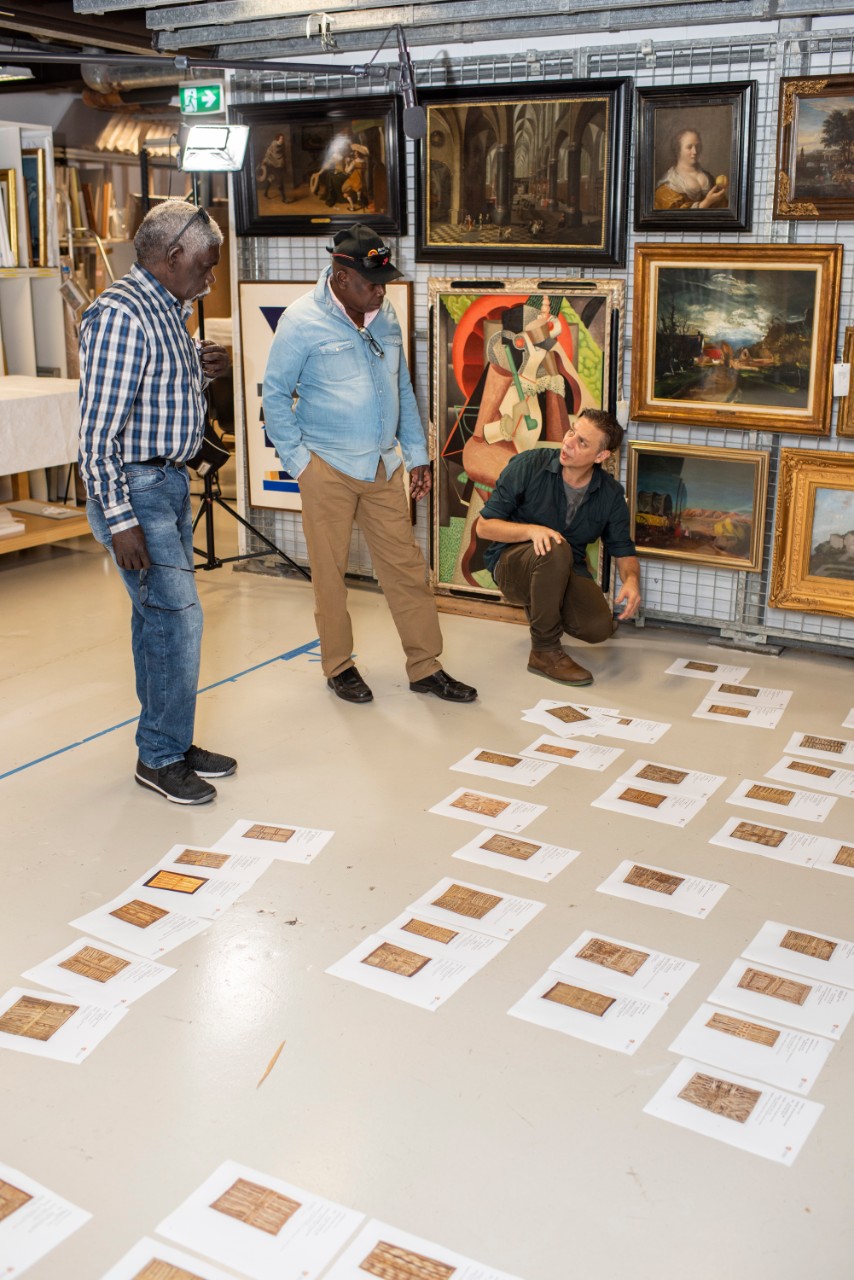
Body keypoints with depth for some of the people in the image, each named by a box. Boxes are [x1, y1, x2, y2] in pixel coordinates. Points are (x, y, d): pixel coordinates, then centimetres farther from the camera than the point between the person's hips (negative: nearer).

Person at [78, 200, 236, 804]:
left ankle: (170, 743, 24)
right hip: (135, 488, -10)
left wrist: (201, 368, 6)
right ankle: (161, 758, 5)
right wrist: (120, 520, -23)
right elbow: (99, 430, -22)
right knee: (177, 617, -8)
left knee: (159, 617, 14)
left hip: (171, 483, 10)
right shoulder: (120, 314, -19)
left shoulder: (168, 309, 12)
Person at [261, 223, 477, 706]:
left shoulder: (386, 315, 8)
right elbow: (276, 396, -5)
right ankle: (339, 666, 21)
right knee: (331, 571, 5)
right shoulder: (302, 321, -9)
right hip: (328, 468, -5)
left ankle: (426, 667, 15)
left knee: (406, 566, 6)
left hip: (384, 467, 5)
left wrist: (417, 453, 13)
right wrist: (299, 461, -10)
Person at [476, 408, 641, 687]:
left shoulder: (610, 494, -5)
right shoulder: (528, 466, -15)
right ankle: (545, 651, -22)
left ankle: (539, 608, 13)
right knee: (555, 548, -37)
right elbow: (484, 525, -13)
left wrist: (631, 580, -22)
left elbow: (623, 549, 3)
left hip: (565, 572, 4)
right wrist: (532, 530, -32)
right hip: (512, 563, -4)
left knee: (599, 627, -24)